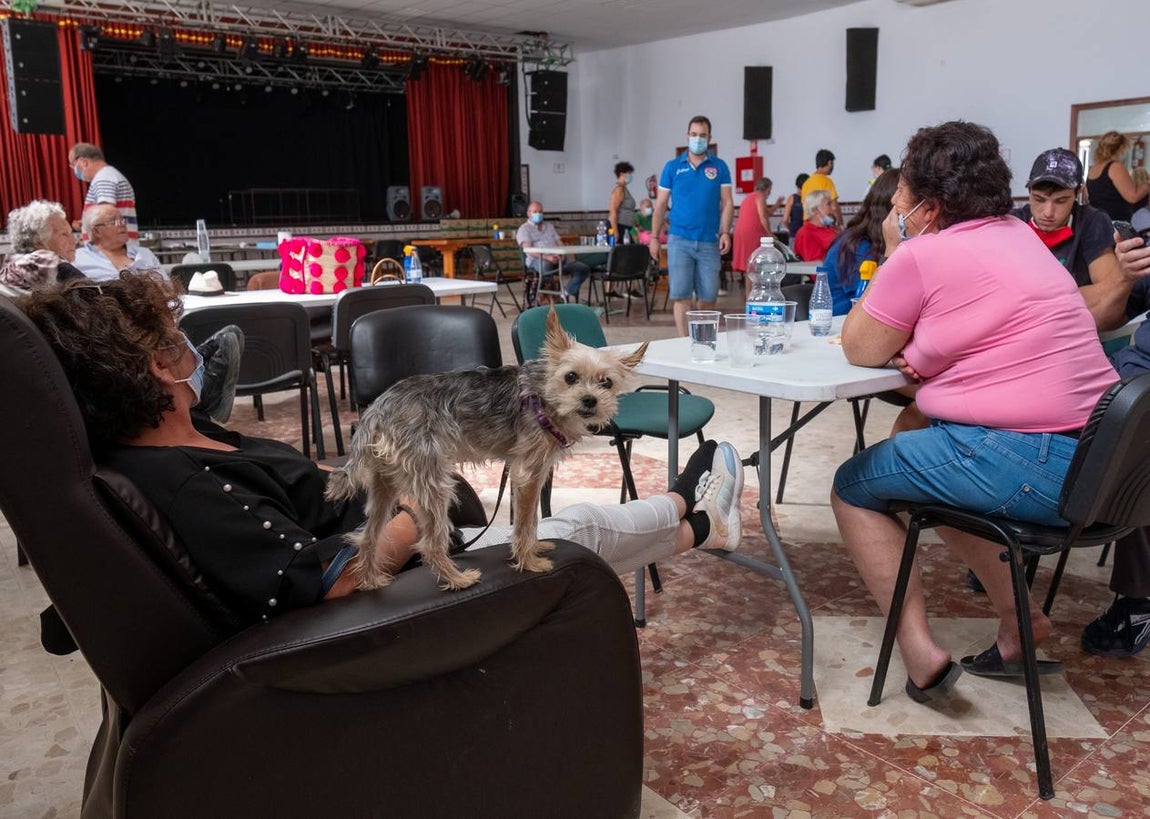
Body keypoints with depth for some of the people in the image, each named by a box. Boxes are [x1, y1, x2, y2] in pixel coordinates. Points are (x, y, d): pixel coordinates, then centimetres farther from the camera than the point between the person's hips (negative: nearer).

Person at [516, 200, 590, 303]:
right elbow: (528, 249, -8)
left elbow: (560, 243, 18)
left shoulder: (549, 226, 28)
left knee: (584, 269, -15)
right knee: (545, 266, -45)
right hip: (538, 260, -6)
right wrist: (546, 257, -25)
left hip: (557, 259, 6)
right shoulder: (524, 229, 9)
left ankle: (568, 293, -13)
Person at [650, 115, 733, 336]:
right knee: (680, 295, -6)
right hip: (679, 240, -1)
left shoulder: (719, 167, 7)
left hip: (709, 242, 1)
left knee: (708, 297, 5)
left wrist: (725, 232, -9)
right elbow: (660, 204, 8)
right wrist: (654, 237, 3)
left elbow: (727, 202, 5)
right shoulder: (672, 167, 6)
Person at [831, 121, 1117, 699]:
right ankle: (1020, 621, 25)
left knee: (855, 486, 6)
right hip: (1093, 454, 9)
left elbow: (859, 350, 0)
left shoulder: (920, 255, -11)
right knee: (917, 447, 29)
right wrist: (919, 350, 3)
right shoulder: (1015, 234, 15)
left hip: (1028, 463, -9)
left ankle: (921, 654, 1)